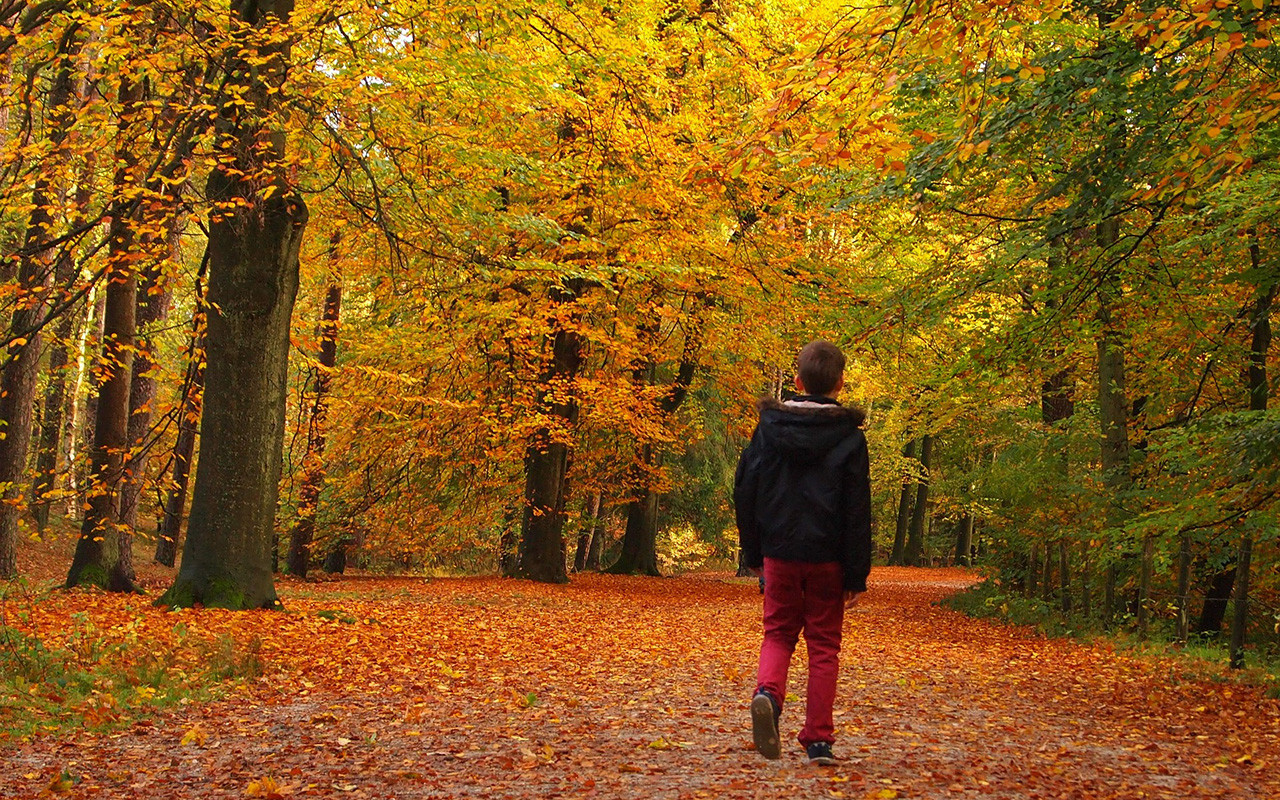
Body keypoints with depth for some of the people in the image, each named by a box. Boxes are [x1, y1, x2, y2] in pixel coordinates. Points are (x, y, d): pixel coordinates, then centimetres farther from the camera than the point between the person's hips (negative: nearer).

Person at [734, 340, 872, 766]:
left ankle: (767, 692, -16)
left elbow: (745, 491, 4)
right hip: (827, 557, -1)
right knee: (824, 645, 8)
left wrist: (753, 554, 12)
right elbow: (858, 511, -7)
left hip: (780, 554, 1)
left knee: (779, 632, 14)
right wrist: (857, 575, -3)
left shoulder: (769, 427, 1)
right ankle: (818, 740, 8)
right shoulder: (849, 436, -5)